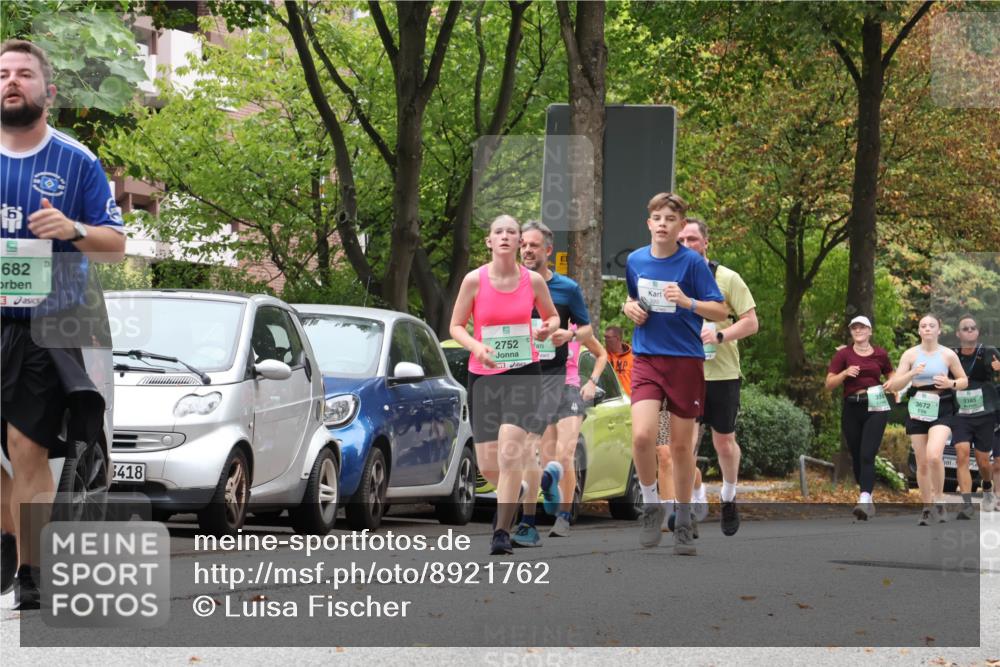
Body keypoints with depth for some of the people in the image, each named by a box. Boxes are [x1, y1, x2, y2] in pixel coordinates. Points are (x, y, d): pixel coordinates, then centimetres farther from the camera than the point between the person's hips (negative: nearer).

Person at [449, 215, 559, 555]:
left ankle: (502, 532, -12)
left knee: (509, 452, -20)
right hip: (483, 374, 1)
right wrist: (476, 347, -17)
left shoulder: (533, 280, -1)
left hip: (523, 372, -1)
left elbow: (552, 315, 15)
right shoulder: (474, 280, -5)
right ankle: (513, 489, 41)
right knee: (487, 466, 3)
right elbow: (456, 326, 2)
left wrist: (547, 329, -8)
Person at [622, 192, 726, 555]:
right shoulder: (635, 260, 4)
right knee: (642, 435, -18)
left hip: (686, 360, -2)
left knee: (681, 445, 5)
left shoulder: (693, 262, -8)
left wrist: (687, 301, -26)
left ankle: (683, 521, 21)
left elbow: (720, 311, -9)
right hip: (647, 359, 2)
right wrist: (630, 308, 1)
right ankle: (651, 505, 4)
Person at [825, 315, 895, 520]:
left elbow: (890, 375, 24)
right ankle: (868, 500, 23)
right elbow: (829, 384, 0)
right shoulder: (843, 354, 3)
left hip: (875, 408, -2)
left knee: (867, 455, -16)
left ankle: (864, 501, -28)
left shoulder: (880, 354, 6)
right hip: (851, 409, 2)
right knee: (856, 456, 8)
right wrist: (845, 373, -17)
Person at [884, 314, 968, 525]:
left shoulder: (948, 355, -1)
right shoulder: (910, 355, 2)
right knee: (922, 463, 4)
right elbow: (894, 385, -1)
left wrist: (951, 384, -12)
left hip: (941, 412, -2)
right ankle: (927, 507, 19)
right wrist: (912, 373, -18)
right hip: (917, 411, 2)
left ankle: (938, 499, -4)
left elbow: (964, 381, 10)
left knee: (933, 456, -24)